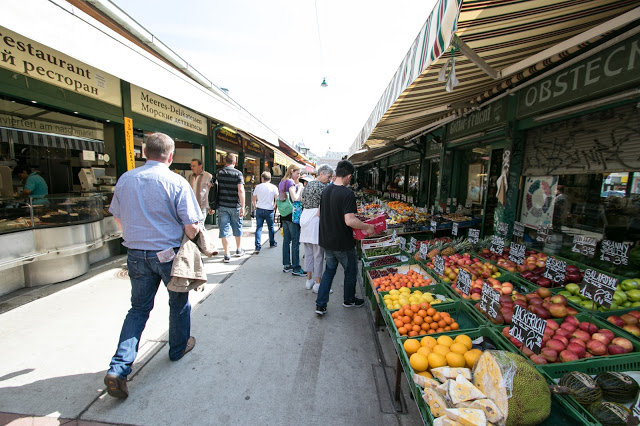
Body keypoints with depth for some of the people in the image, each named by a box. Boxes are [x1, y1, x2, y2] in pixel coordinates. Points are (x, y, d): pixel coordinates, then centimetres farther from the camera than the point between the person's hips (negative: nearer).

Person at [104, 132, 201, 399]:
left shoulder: (125, 179, 1)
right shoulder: (177, 182, -15)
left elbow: (118, 217, 13)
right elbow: (191, 227, -18)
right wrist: (188, 244, 4)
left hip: (136, 254, 4)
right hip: (169, 254, -4)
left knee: (139, 308, 17)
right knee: (178, 302, 18)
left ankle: (118, 367, 10)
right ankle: (178, 348, 37)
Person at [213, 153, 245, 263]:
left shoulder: (218, 173, 3)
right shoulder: (238, 173, -5)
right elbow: (241, 191, -12)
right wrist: (242, 207, -10)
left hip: (222, 206, 1)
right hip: (235, 206, -1)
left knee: (224, 229, 4)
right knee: (237, 228, 15)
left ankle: (227, 255, 4)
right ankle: (238, 250, 31)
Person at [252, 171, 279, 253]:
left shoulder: (258, 187, 4)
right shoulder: (273, 187, -1)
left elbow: (253, 199, 10)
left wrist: (255, 207, 23)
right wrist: (274, 207, 5)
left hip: (259, 210, 1)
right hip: (269, 210, -1)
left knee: (258, 228, 1)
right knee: (271, 227, 16)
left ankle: (258, 247, -6)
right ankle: (272, 243, 32)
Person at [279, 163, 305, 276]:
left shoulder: (282, 182, 15)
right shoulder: (291, 182, -12)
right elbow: (295, 199, -20)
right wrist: (299, 188, -6)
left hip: (284, 215, 9)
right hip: (292, 215, -9)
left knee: (286, 240, 12)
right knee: (296, 242, -4)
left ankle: (286, 265, 20)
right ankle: (296, 268, 0)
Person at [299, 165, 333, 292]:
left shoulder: (307, 185, 16)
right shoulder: (322, 186, -10)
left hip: (305, 217, 9)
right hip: (316, 219, -9)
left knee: (308, 252, 14)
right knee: (318, 253, -1)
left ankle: (309, 280, 23)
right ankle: (317, 284, 7)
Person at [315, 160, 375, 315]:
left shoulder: (326, 190, 3)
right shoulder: (347, 194, -21)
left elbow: (320, 214, 11)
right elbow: (349, 221, -27)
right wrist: (368, 227, -15)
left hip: (327, 240, 7)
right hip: (342, 242, -6)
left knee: (329, 270, 19)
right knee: (350, 270, 17)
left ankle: (320, 305, 19)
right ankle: (349, 300, 36)